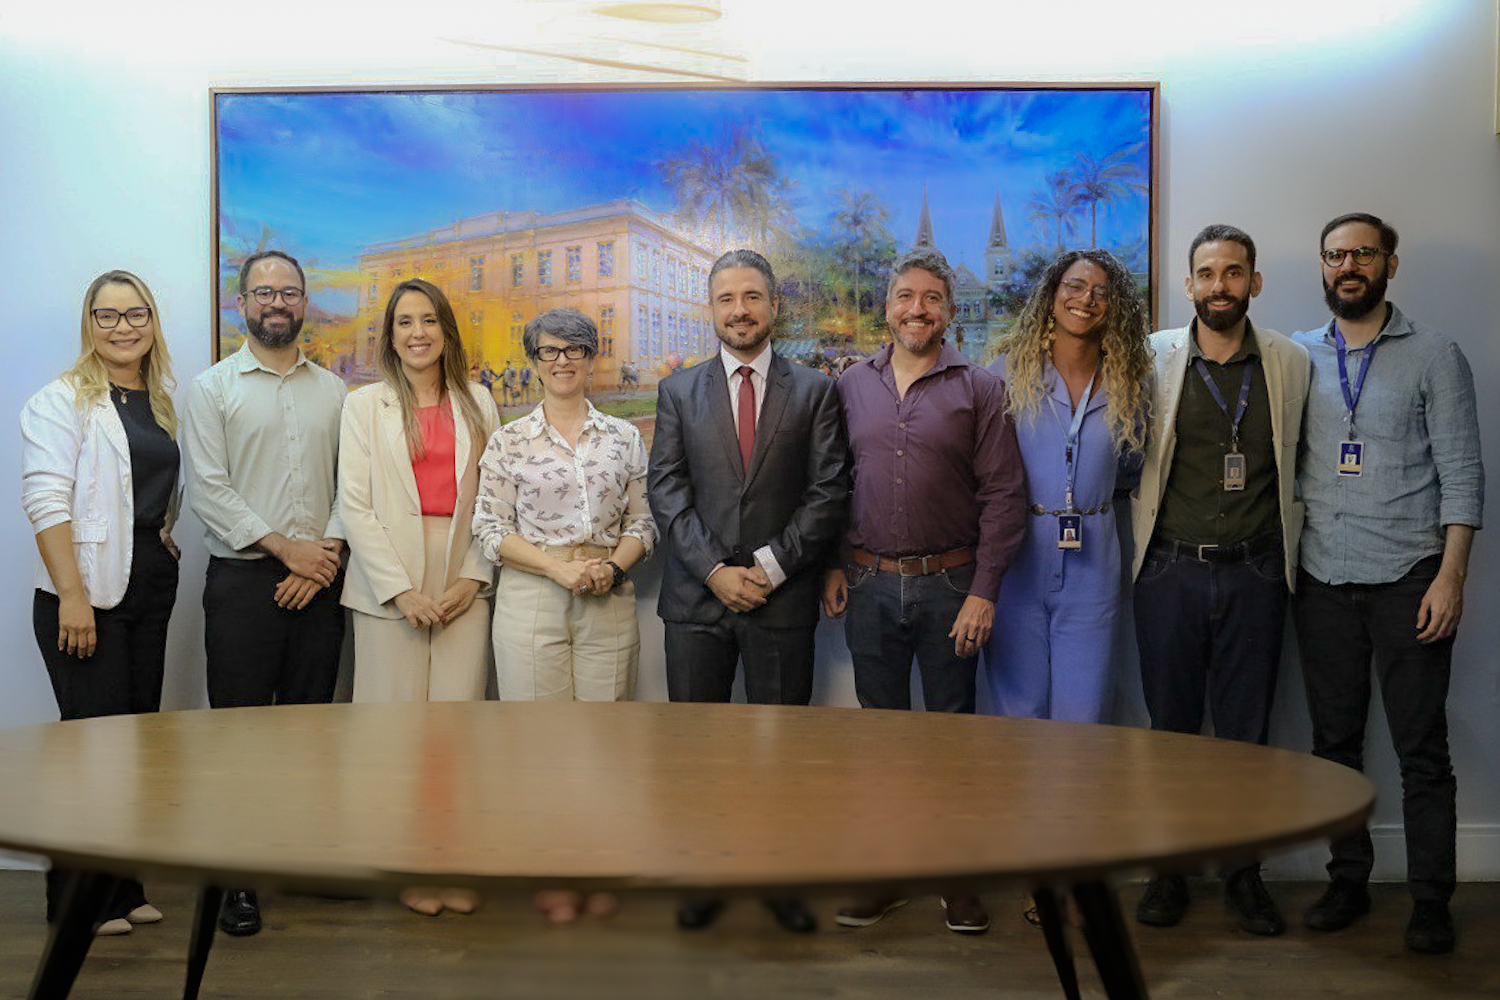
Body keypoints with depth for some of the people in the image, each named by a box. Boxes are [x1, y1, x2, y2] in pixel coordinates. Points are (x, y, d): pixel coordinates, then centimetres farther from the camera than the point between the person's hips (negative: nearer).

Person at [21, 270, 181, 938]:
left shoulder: (162, 403, 14)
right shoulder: (63, 400, -6)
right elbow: (46, 500, -13)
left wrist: (166, 554, 9)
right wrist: (72, 595, -19)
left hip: (151, 590, 7)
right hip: (88, 594, -7)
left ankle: (122, 890, 19)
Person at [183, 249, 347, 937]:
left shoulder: (333, 391, 14)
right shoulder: (212, 388, 4)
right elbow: (208, 489, -5)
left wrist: (328, 552, -7)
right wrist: (285, 547, -11)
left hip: (317, 583, 3)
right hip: (242, 579, -3)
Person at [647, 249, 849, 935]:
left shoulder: (813, 392, 6)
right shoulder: (678, 391, 9)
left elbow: (828, 492, -2)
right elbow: (667, 491, 1)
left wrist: (772, 565, -11)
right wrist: (715, 569, -10)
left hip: (782, 596, -1)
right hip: (696, 596, 1)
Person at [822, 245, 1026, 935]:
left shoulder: (979, 390, -1)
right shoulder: (851, 386, 7)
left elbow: (1004, 494, -4)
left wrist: (984, 591, -10)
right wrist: (832, 565, 2)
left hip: (951, 585, -2)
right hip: (869, 585, 2)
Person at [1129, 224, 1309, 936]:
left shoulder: (1290, 364, 5)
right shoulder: (1154, 358, 1)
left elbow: (1294, 465, 13)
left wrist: (1286, 548, 10)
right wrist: (1140, 544, 5)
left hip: (1254, 571, 1)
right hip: (1170, 568, -1)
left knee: (1246, 729, 7)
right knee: (1171, 724, 8)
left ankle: (1242, 871, 20)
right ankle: (1168, 869, 21)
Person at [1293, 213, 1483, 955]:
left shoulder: (1434, 356, 1)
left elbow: (1461, 471, -3)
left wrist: (1451, 575, -11)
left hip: (1407, 580, -3)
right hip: (1322, 580, 3)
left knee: (1421, 748, 1)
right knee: (1334, 740, 9)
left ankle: (1430, 900, 11)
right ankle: (1348, 881, 22)